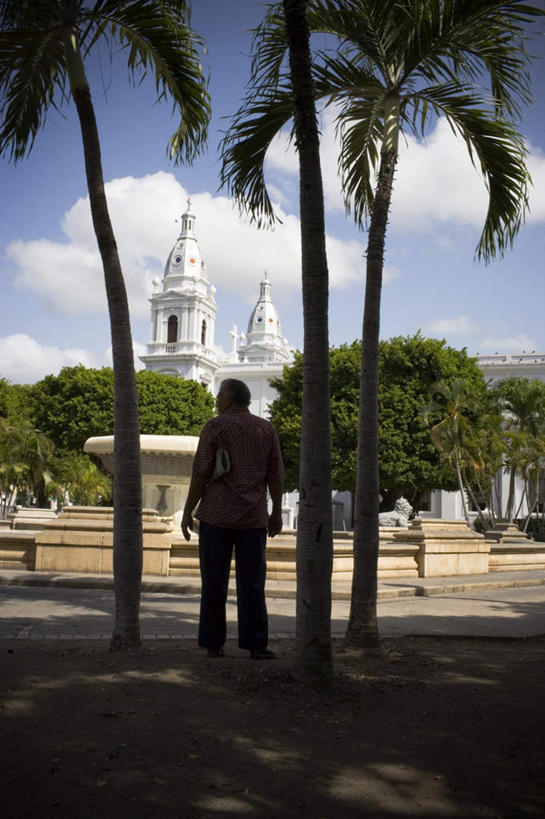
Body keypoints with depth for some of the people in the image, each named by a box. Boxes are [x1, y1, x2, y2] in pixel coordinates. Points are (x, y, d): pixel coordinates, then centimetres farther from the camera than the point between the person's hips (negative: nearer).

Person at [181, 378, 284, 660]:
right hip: (253, 517, 3)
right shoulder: (266, 429, 7)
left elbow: (201, 473, -7)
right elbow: (275, 475, 6)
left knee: (214, 582, 5)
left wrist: (187, 512, -1)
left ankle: (213, 643, 10)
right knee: (252, 583, 5)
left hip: (217, 515, -2)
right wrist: (277, 513, 12)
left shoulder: (215, 427, -4)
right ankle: (256, 644, 2)